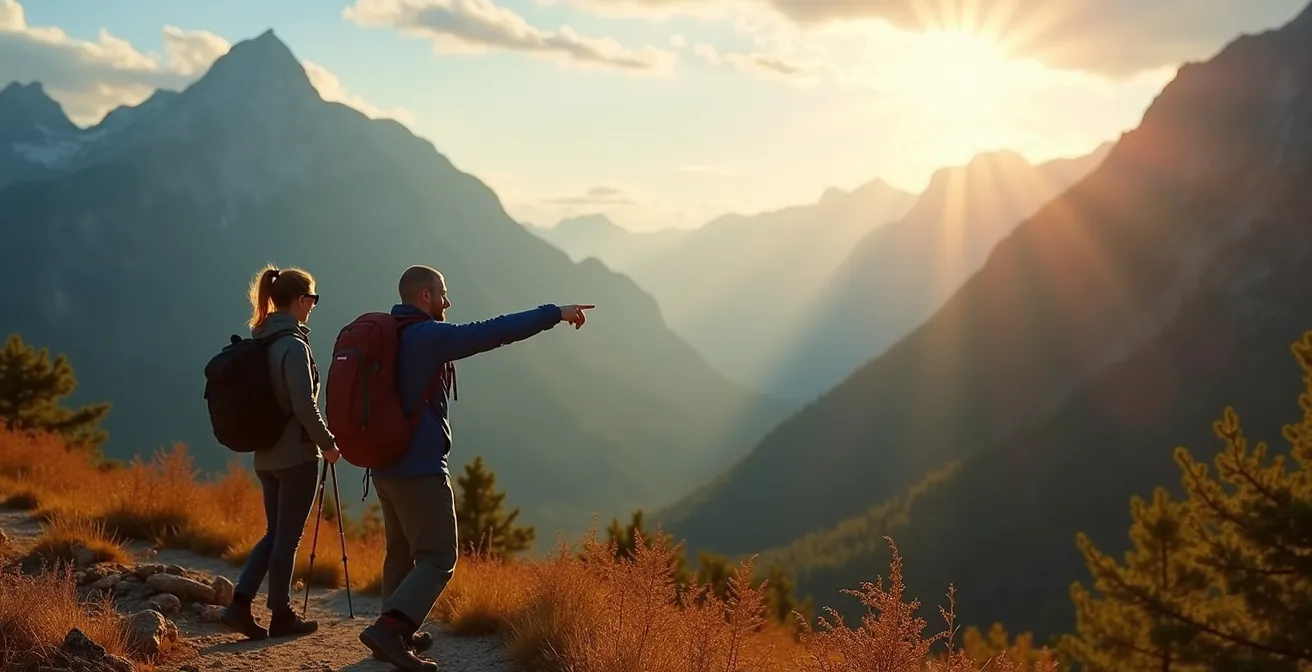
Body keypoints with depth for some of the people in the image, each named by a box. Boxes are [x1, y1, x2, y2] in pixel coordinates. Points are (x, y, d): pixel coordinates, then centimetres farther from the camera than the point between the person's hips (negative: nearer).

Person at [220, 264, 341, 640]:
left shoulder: (260, 340, 9)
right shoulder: (293, 344, -17)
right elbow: (304, 406, -20)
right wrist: (328, 443, -7)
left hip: (266, 454, 8)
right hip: (296, 454, -8)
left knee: (275, 532, 16)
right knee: (288, 537, 3)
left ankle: (239, 605, 10)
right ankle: (281, 616, 14)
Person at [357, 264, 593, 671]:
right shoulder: (427, 336, -16)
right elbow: (493, 332, -20)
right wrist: (555, 313, -15)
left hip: (385, 465, 9)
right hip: (420, 469, -9)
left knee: (401, 553, 20)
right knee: (438, 560, -6)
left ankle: (398, 634, 28)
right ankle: (390, 628, -18)